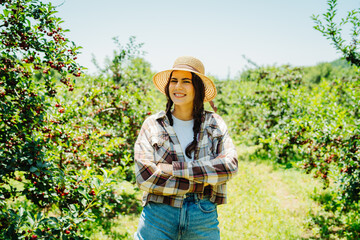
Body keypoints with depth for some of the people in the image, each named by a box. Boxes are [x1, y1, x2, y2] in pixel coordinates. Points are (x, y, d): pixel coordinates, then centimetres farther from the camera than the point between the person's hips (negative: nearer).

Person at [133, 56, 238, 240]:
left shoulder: (214, 123, 6)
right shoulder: (153, 124, 1)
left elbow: (230, 165, -9)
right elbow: (145, 177, -9)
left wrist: (175, 169, -14)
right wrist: (201, 183, -12)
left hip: (204, 218, 1)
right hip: (159, 216, -1)